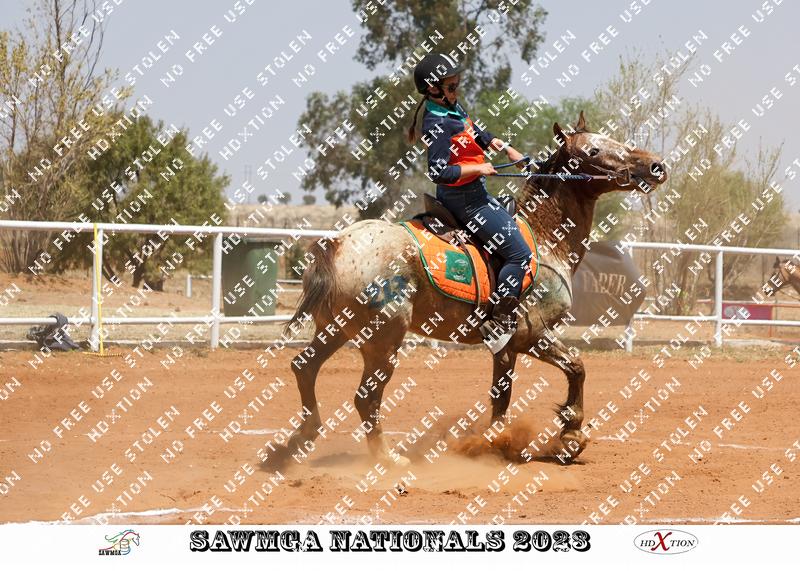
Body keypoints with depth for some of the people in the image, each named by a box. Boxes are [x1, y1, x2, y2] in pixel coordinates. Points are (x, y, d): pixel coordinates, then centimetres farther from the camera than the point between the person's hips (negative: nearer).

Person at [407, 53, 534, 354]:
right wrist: (479, 168, -25)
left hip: (475, 192, 11)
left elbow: (477, 133, 24)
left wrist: (506, 148, 19)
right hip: (464, 200, -11)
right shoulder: (438, 124, -25)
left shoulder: (454, 108, 4)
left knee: (512, 226, 31)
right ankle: (497, 323, -5)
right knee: (519, 253, -9)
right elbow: (438, 172, -29)